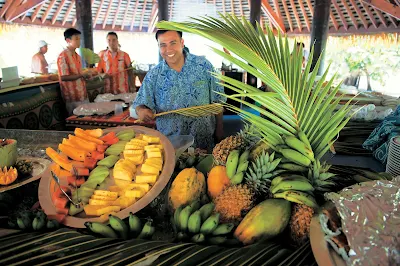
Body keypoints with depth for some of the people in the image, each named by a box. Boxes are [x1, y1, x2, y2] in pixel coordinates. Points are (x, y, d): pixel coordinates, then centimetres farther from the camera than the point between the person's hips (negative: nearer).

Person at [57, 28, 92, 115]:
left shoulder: (78, 56, 15)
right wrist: (82, 75, -17)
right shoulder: (63, 56, -10)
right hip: (73, 98, -8)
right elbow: (63, 77, -18)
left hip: (83, 96, 8)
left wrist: (85, 76, 4)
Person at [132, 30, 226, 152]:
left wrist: (219, 129, 0)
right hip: (170, 141, 0)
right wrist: (141, 110, -24)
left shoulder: (203, 65, -6)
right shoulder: (153, 76, -4)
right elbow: (139, 104, -1)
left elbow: (217, 99, -1)